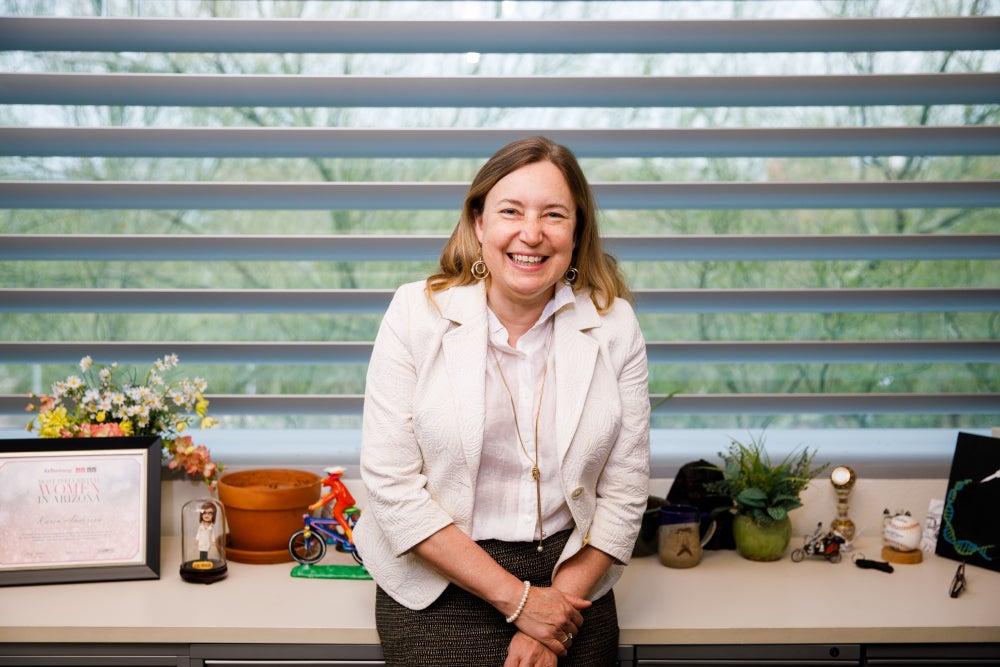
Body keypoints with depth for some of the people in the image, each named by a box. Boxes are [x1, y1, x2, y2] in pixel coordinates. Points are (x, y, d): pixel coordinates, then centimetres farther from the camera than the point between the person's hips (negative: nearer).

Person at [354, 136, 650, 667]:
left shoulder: (614, 325, -6)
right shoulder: (416, 313, -10)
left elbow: (624, 491, -4)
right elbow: (391, 483, -14)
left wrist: (556, 614, -10)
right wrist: (518, 599, -15)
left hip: (571, 584, 2)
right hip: (438, 590, -1)